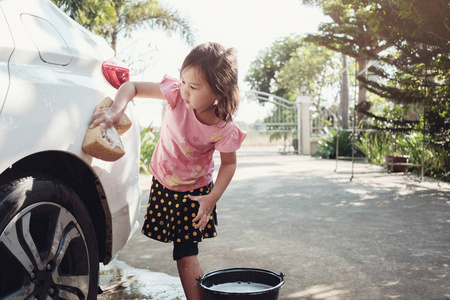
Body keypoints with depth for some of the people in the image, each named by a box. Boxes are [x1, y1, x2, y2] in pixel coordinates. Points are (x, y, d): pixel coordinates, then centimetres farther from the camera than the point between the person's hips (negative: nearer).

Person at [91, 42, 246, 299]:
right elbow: (131, 87, -18)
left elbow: (229, 163, -10)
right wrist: (117, 110, -39)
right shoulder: (177, 93, -23)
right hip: (162, 182, 3)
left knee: (186, 255, 0)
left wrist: (212, 198, -21)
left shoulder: (224, 130, -27)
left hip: (194, 191, -3)